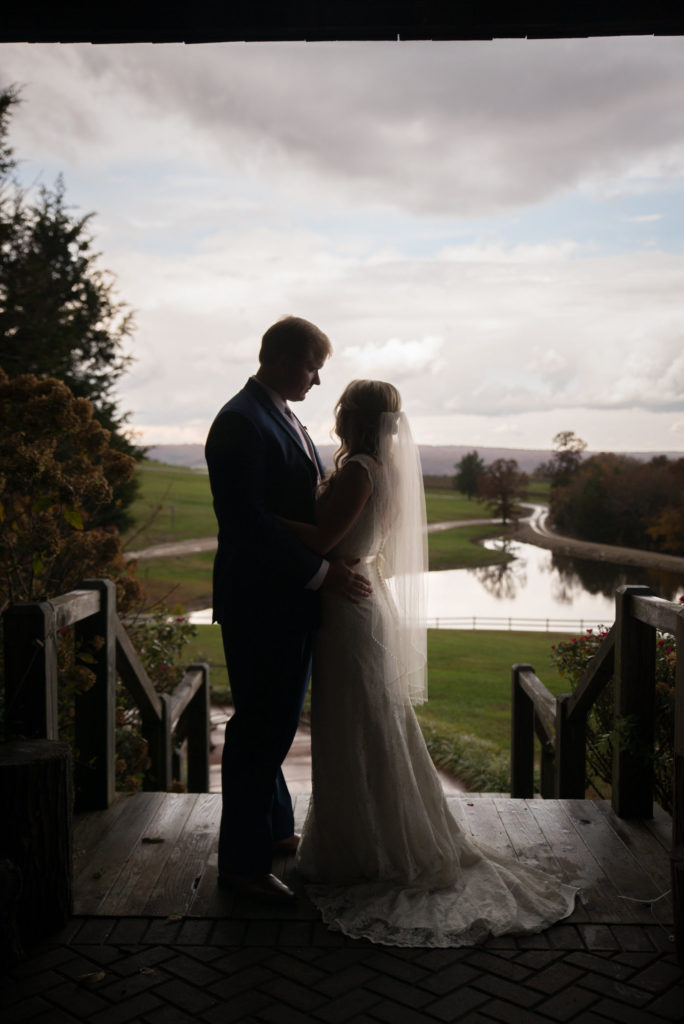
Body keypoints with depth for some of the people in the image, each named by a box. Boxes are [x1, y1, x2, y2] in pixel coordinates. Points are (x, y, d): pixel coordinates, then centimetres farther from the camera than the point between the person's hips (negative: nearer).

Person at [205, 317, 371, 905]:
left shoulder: (282, 418, 15)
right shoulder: (241, 422, -16)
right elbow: (248, 520, -24)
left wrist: (331, 563, 8)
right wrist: (320, 572, -21)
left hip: (291, 599, 10)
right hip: (261, 602, -10)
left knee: (275, 722, 20)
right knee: (261, 728, -1)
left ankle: (274, 829, 36)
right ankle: (243, 861, 13)